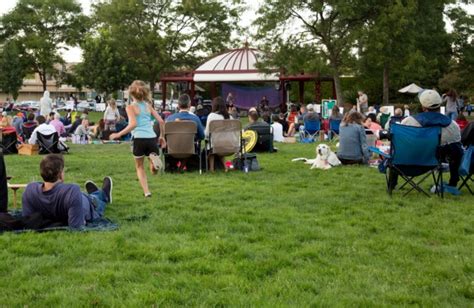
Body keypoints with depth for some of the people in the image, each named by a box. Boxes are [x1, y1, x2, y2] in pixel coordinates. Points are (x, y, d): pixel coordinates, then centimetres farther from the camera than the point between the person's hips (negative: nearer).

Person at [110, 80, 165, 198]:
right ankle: (154, 159, -20)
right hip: (152, 138, 3)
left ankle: (146, 192, 7)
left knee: (140, 167, 21)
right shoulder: (148, 106, 14)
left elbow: (133, 124, -14)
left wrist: (119, 134, -8)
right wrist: (162, 136, 20)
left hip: (139, 139, -3)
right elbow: (161, 121, 8)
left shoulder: (131, 107, 1)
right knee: (154, 171, 15)